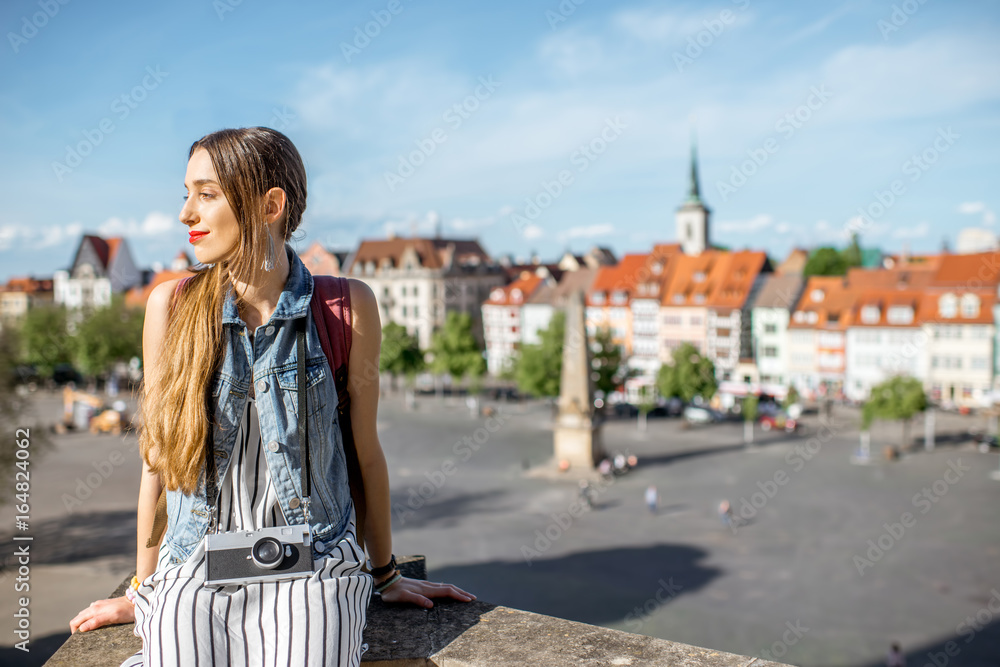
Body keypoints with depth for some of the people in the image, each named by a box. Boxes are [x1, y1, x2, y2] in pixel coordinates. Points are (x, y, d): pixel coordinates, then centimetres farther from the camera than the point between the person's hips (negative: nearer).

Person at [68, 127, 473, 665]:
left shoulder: (346, 307, -6)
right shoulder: (171, 305, -2)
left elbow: (365, 451, 3)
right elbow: (159, 456, 7)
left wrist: (385, 574, 13)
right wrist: (143, 589, 14)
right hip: (193, 579, 2)